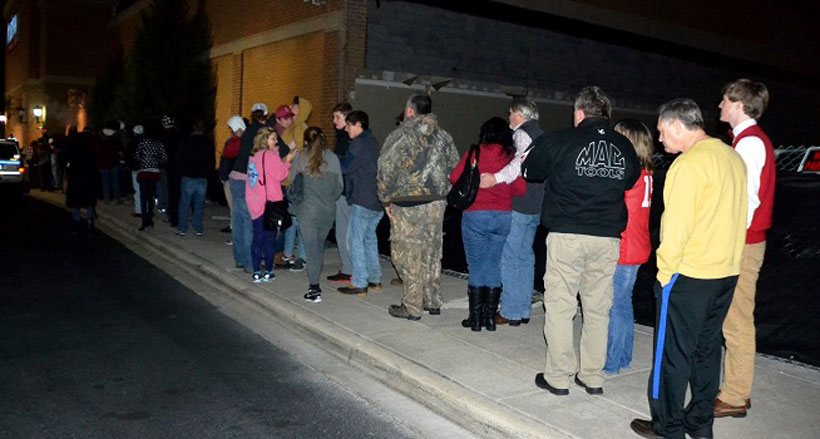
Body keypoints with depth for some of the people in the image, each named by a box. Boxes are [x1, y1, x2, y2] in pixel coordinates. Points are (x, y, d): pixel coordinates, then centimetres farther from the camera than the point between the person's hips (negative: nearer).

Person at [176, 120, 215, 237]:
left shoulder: (186, 140, -3)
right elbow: (212, 162, 7)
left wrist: (180, 173, 12)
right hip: (203, 178, 2)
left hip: (188, 177, -2)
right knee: (199, 205, 7)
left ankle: (182, 228, 4)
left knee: (184, 204, 4)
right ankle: (198, 229, 7)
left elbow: (179, 159, 0)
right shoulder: (209, 142, 3)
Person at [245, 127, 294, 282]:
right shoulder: (270, 155, -10)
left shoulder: (253, 156, 11)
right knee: (269, 238, 3)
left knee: (257, 237, 9)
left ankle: (256, 272, 10)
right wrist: (287, 161, 1)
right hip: (269, 202, -6)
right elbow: (279, 175, -9)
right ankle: (268, 272, 8)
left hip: (255, 204, 6)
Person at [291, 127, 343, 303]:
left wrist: (296, 207, 14)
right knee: (320, 246, 17)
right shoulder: (332, 157, 2)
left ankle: (314, 290, 0)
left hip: (307, 211, -2)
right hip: (328, 211, 3)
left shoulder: (300, 157, -3)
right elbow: (339, 186, 4)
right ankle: (314, 282, 25)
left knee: (311, 249, 1)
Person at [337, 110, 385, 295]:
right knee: (370, 238, 17)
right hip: (377, 201, 9)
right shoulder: (373, 142, 17)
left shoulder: (359, 143, -11)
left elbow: (345, 167, -13)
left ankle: (359, 283, -3)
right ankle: (375, 279, 21)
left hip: (362, 200, -9)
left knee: (355, 240, -4)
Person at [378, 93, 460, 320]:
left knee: (408, 254, 2)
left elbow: (386, 168, -12)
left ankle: (412, 307, 6)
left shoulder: (402, 135, -8)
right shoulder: (443, 136, 9)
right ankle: (433, 301, 23)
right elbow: (455, 167, 13)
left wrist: (386, 199, -2)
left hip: (408, 204, -6)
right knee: (432, 252, 15)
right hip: (437, 202, 6)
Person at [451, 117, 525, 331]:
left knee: (476, 267, 5)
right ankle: (490, 317, 15)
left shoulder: (475, 153, -4)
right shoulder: (511, 157, 1)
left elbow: (454, 177, -5)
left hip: (476, 215, -2)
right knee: (494, 265, 12)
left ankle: (476, 319, 9)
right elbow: (520, 188, 0)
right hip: (503, 216, 3)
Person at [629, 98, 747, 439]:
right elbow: (735, 217, 14)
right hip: (727, 272, 8)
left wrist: (665, 272, -11)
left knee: (672, 352, 3)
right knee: (707, 348, 17)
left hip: (689, 274, -8)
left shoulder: (689, 164, -16)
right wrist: (725, 257, 18)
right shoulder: (733, 158, 10)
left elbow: (677, 226, -20)